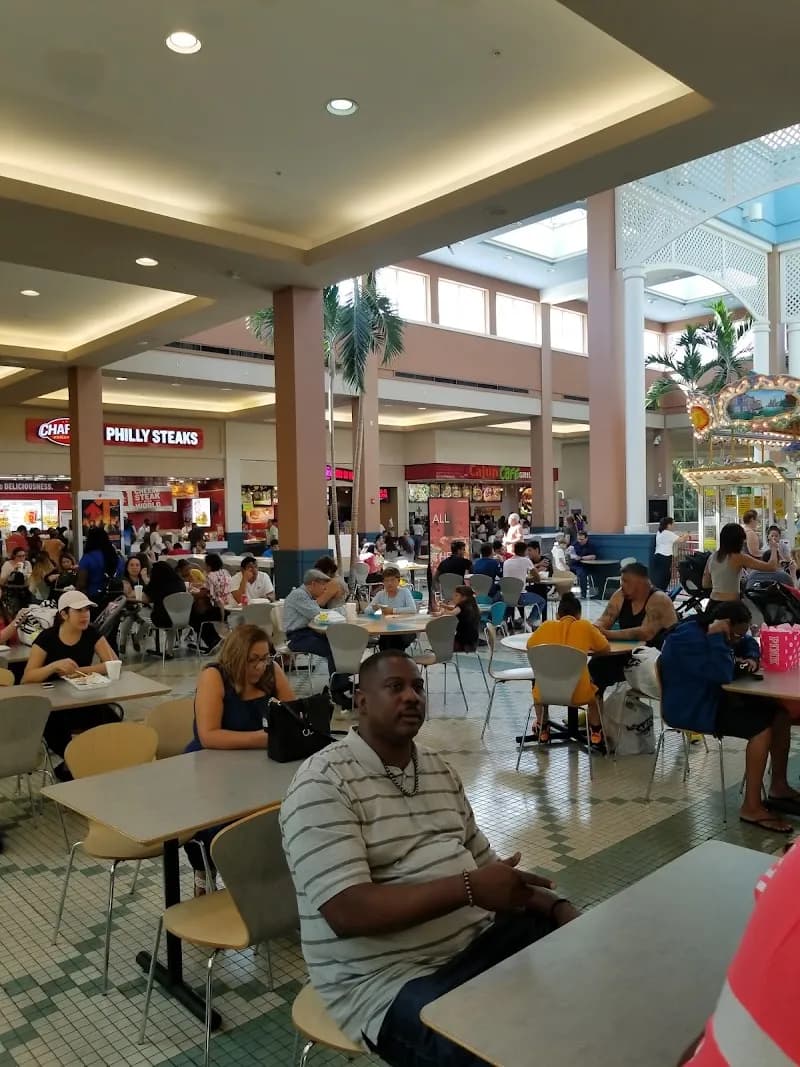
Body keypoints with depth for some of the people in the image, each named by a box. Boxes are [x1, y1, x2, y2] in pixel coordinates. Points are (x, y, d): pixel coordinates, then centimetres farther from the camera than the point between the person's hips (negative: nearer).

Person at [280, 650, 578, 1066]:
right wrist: (468, 888, -26)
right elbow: (347, 911, -24)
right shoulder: (323, 783, -15)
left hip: (481, 939, 8)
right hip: (390, 979, -7)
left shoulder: (439, 769, 11)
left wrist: (557, 907, -3)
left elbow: (484, 862, 14)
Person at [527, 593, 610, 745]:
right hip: (579, 693, -1)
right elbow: (606, 648, 12)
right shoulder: (585, 626, 1)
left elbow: (529, 645, 20)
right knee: (595, 690, 35)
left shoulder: (546, 626, 5)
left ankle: (543, 731, 42)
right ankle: (595, 732, 33)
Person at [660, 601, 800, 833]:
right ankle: (751, 807, -18)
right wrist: (717, 638, -28)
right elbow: (723, 674, -32)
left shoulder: (708, 630, 5)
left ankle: (779, 788, 10)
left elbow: (749, 643, 23)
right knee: (761, 727, -24)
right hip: (691, 709, -10)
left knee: (779, 712, 1)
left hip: (714, 698, 10)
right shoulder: (689, 639, -25)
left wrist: (751, 658, 2)